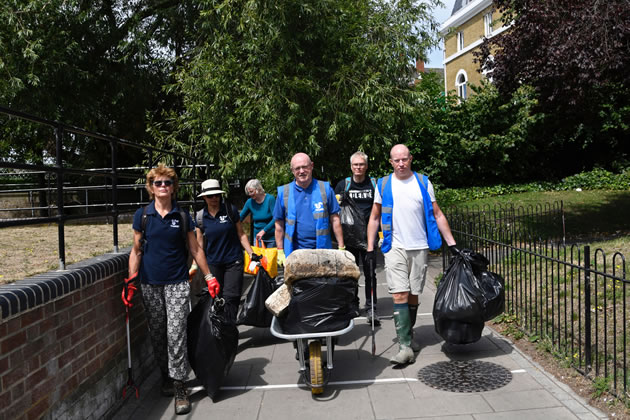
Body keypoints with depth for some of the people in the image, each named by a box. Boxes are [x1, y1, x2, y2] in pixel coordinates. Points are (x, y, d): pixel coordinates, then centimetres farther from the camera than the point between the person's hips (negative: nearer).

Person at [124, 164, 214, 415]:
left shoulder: (182, 216, 2)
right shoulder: (142, 216, 2)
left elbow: (195, 249, 6)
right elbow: (136, 250, 6)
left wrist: (209, 277, 4)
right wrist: (131, 280, -3)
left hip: (177, 284, -1)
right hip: (150, 285, 2)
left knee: (176, 334, -7)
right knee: (157, 335, 10)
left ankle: (179, 387, 1)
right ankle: (166, 376, 29)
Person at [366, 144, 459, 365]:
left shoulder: (423, 183, 6)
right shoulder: (383, 185, 5)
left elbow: (437, 215, 8)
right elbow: (374, 218, 9)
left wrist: (452, 244, 3)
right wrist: (370, 248, 3)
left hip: (419, 247, 2)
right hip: (394, 248, -1)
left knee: (413, 295, 10)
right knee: (399, 295, -10)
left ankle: (408, 335, 28)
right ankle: (405, 346, -9)